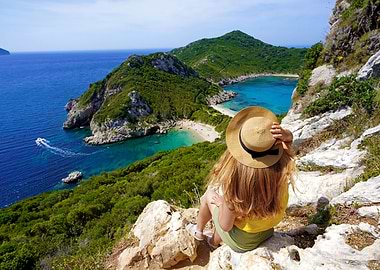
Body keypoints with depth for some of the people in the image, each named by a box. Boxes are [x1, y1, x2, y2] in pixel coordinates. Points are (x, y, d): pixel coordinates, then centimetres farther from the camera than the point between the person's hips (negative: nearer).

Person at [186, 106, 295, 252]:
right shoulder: (282, 167, -26)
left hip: (241, 242, -4)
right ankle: (214, 242, 50)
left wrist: (221, 201, -6)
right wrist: (286, 135, -26)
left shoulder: (235, 178, -39)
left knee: (209, 195, 13)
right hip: (267, 232, 5)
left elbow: (225, 226, -23)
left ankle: (198, 231, 43)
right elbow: (288, 138, -4)